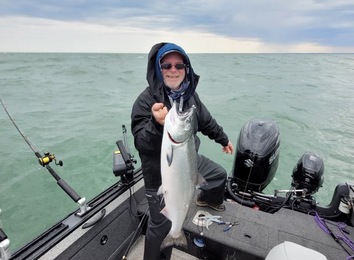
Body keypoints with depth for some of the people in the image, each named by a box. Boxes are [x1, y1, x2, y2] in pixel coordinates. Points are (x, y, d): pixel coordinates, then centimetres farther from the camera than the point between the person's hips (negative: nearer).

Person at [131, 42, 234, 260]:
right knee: (161, 225, 6)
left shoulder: (190, 95, -2)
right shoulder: (146, 100, -22)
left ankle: (208, 200, 59)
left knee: (220, 175, 26)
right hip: (161, 174, -6)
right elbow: (141, 143, -26)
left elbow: (206, 121, 13)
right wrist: (157, 124, -46)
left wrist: (223, 139, 24)